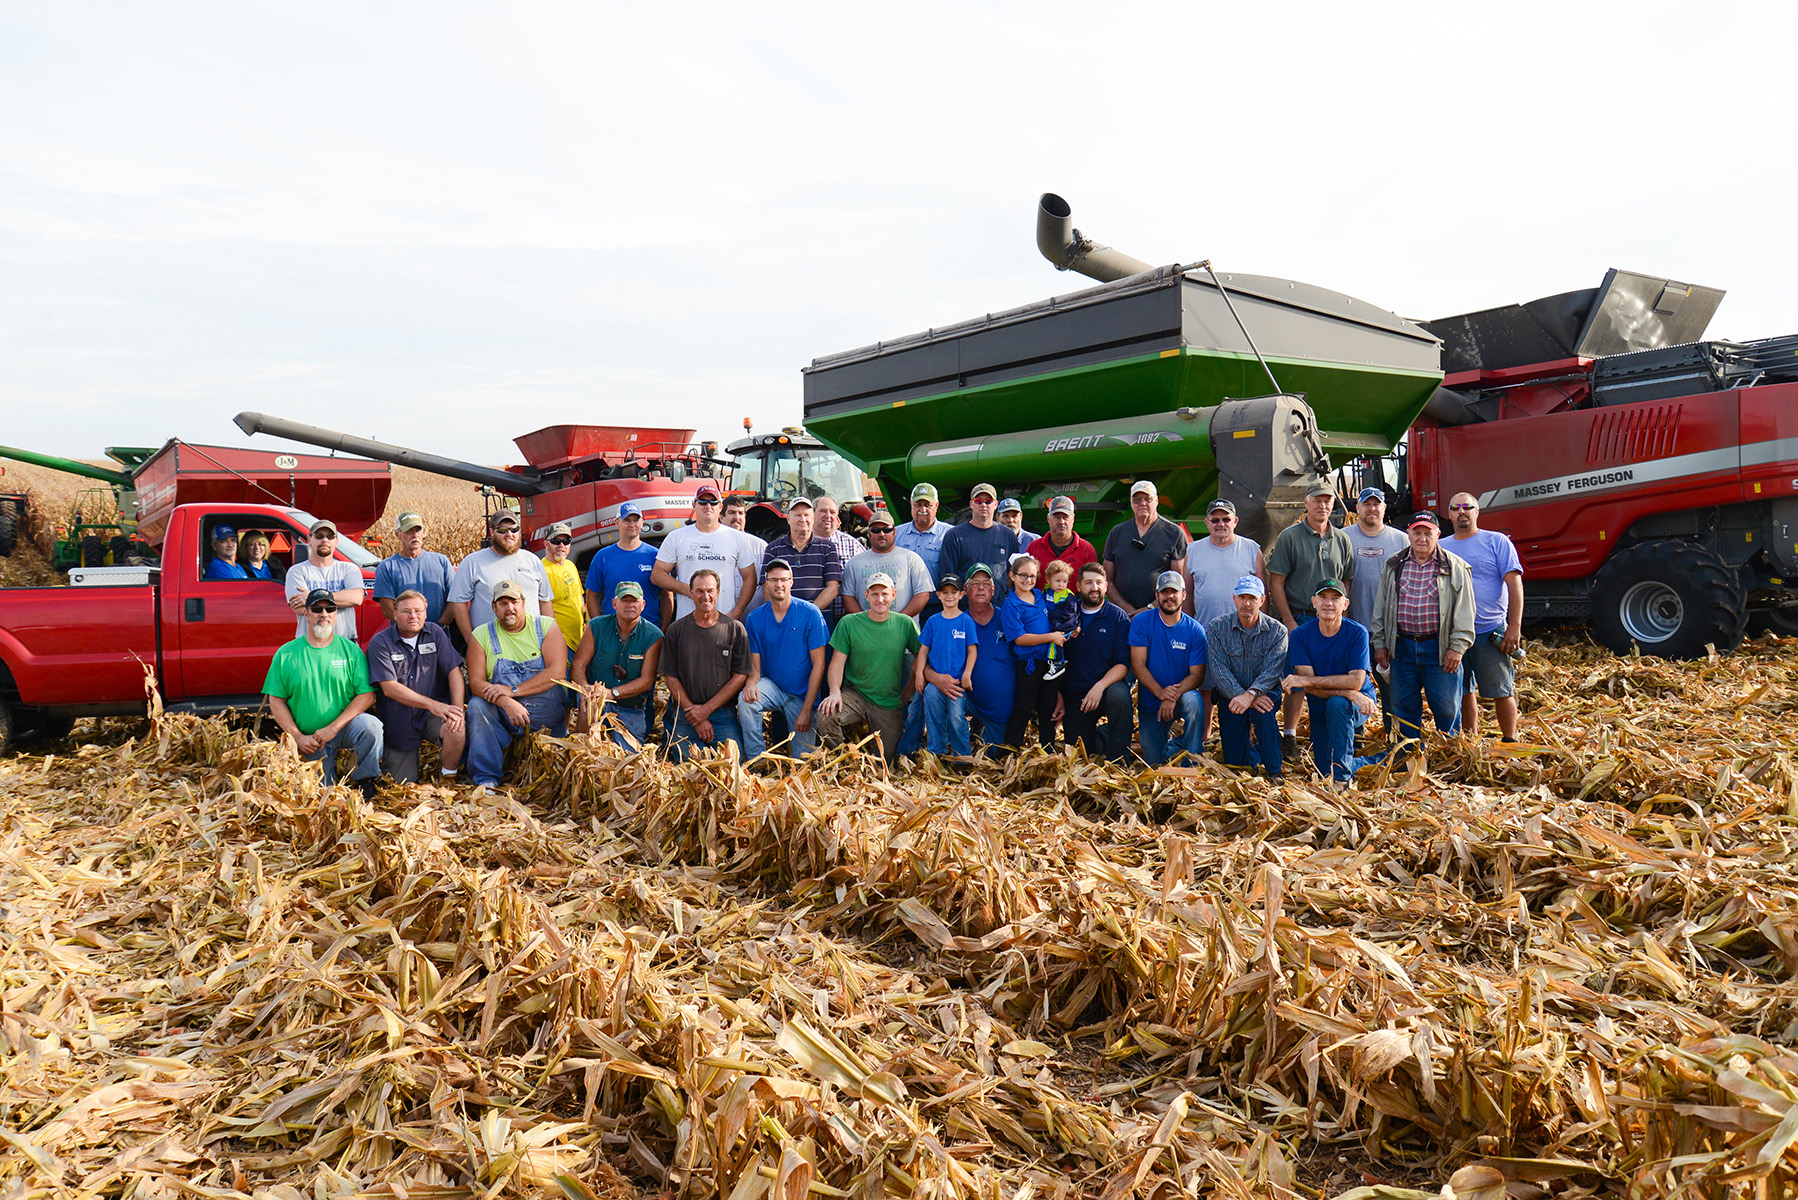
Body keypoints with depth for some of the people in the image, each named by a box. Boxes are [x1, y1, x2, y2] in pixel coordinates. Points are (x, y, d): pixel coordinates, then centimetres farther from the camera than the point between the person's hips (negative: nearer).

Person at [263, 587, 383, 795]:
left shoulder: (350, 649, -1)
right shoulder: (286, 654, 1)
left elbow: (367, 695, -7)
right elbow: (276, 701, 2)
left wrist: (333, 728, -17)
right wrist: (297, 736, -10)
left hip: (345, 726, -1)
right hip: (309, 737, 1)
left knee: (370, 725, -34)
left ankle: (365, 782, -11)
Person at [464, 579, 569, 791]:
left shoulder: (546, 626, 0)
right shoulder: (481, 635, 3)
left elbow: (557, 672, -11)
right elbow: (476, 682, -5)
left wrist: (513, 690, -19)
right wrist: (506, 703, -24)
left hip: (547, 717, -1)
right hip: (503, 715, 1)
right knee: (477, 705, -28)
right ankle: (486, 779, -23)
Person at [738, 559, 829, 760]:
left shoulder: (810, 613, -10)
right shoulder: (755, 619, -1)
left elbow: (818, 665, -10)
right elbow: (755, 665, 2)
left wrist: (806, 710, -14)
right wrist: (751, 682, -24)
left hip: (803, 694, -2)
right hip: (771, 686, 2)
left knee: (803, 759, -4)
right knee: (745, 699, -30)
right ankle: (755, 761, -17)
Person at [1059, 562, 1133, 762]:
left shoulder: (1118, 617, -2)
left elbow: (1123, 664, -8)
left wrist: (1100, 686, -24)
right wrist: (1058, 697, 0)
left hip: (1108, 687, -2)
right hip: (1073, 696, 2)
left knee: (1119, 695, -37)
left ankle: (1118, 763, -24)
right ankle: (1099, 735, 29)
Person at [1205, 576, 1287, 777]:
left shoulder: (1277, 630, -6)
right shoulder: (1217, 627, -4)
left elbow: (1272, 671, -17)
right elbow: (1219, 668, -13)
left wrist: (1251, 694, -35)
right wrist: (1240, 695, -27)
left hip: (1265, 692, -1)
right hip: (1230, 696, 1)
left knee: (1264, 711, -38)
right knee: (1235, 761, -5)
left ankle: (1274, 770, -17)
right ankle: (1255, 750, 33)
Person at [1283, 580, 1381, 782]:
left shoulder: (1357, 632, -16)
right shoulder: (1300, 635, -11)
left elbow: (1356, 682, -26)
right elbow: (1310, 688, -19)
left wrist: (1306, 680, -31)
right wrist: (1349, 693, -33)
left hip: (1359, 706, -4)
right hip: (1320, 710, 4)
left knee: (1337, 704, -37)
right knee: (1324, 772, 1)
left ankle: (1342, 777, -25)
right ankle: (1383, 761, 30)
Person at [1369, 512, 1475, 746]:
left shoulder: (1455, 568, 1)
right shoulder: (1393, 566, 10)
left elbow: (1465, 611, -2)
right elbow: (1380, 608, 13)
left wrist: (1457, 647, -9)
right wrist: (1379, 643, 8)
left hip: (1438, 647, -3)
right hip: (1402, 646, 3)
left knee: (1446, 707, 2)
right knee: (1403, 706, 8)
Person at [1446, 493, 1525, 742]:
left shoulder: (1497, 541, 0)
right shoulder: (1441, 548, 11)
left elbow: (1514, 584, -5)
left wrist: (1514, 627, -13)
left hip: (1491, 633, -4)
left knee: (1502, 691, 1)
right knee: (1464, 691, 12)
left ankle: (1510, 742, 12)